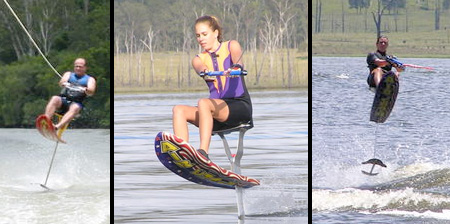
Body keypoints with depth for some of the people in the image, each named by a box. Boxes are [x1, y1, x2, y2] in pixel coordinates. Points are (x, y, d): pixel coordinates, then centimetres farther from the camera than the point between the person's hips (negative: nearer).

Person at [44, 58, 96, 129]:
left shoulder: (90, 79, 17)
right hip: (63, 99, 2)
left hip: (76, 103, -2)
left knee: (75, 108, -37)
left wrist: (85, 89, -29)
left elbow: (91, 92, -4)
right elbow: (61, 82, 1)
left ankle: (57, 127, -60)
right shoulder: (68, 74, 24)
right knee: (55, 99, -31)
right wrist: (64, 83, -25)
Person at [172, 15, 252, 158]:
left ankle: (203, 152, -45)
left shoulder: (231, 46, 6)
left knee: (203, 103, -32)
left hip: (240, 106, -4)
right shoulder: (198, 59, 14)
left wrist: (236, 68, -44)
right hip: (218, 109, 4)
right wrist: (205, 73, -38)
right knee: (179, 110, -20)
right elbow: (200, 68, -12)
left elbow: (237, 58, -19)